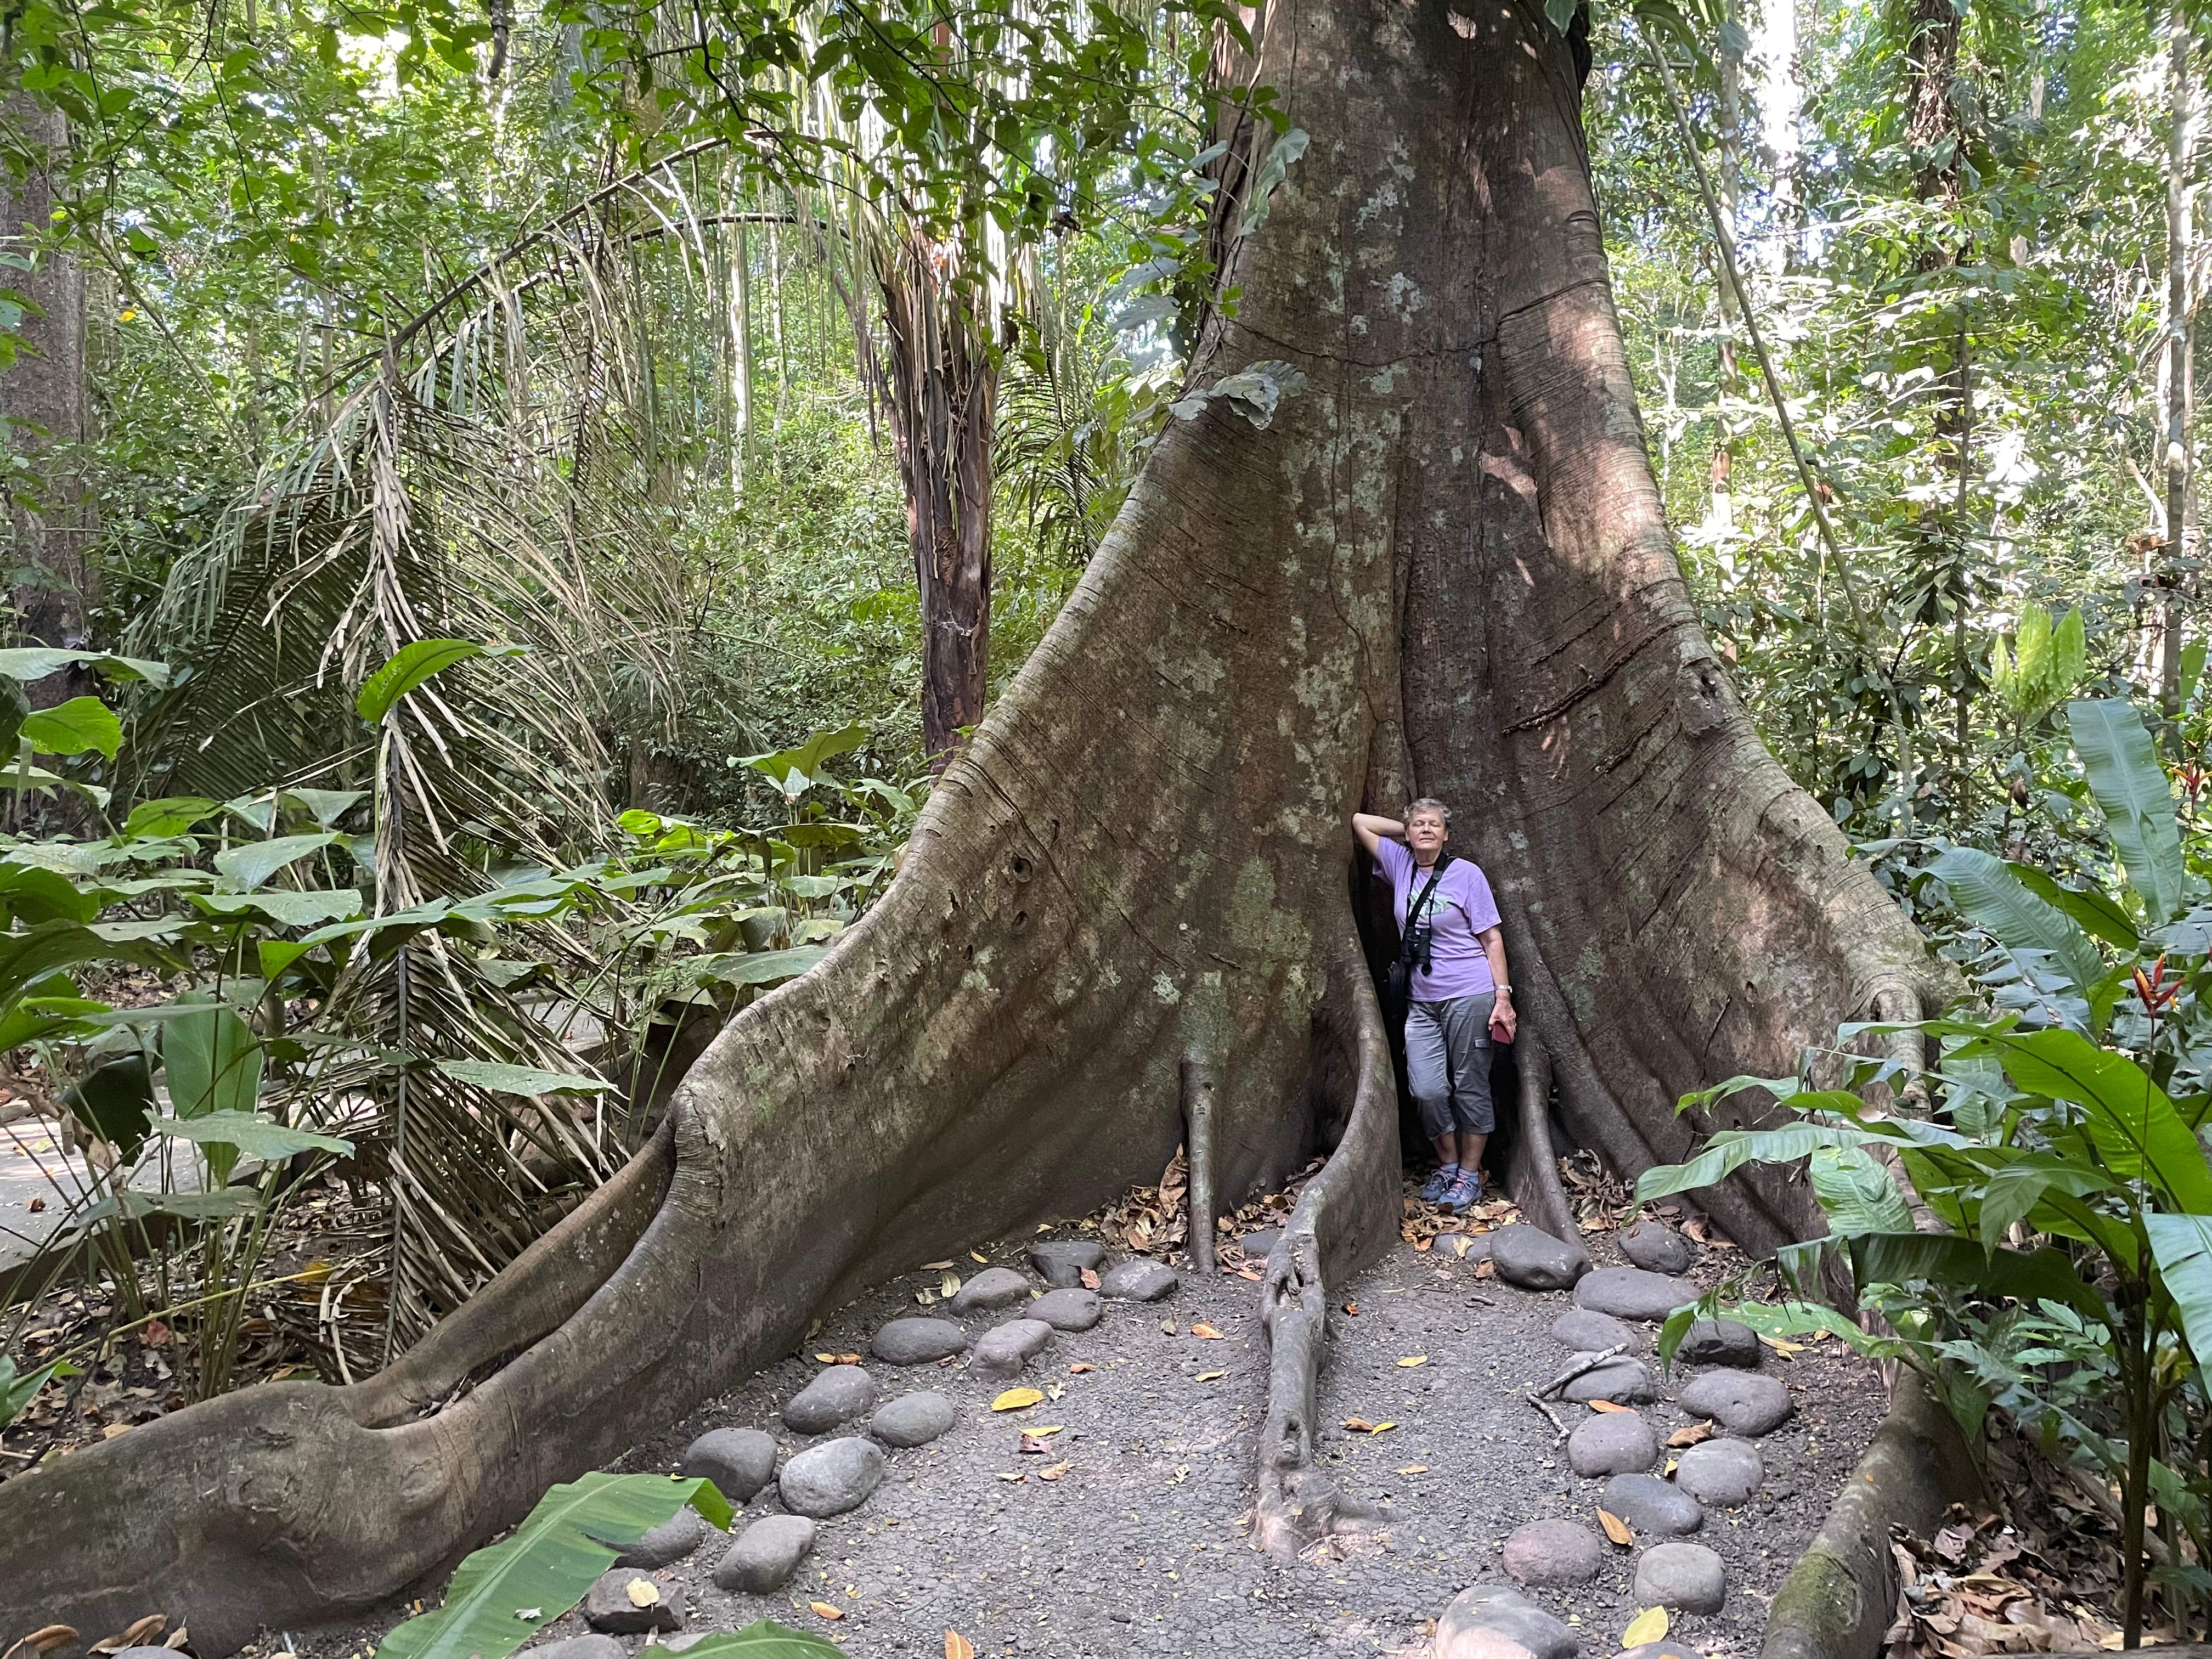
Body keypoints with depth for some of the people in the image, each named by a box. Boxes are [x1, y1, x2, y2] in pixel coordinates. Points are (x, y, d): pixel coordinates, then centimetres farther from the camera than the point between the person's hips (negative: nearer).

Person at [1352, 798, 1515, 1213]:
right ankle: (1447, 1164, 17)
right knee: (1427, 1090, -3)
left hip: (1469, 996, -4)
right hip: (1422, 1002, 4)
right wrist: (1407, 832, 12)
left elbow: (1492, 939, -3)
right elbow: (1359, 821, 17)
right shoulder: (1400, 863, 8)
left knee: (1470, 1087, 3)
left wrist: (1503, 996, -9)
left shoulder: (1467, 874, -3)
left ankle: (1470, 1174, 15)